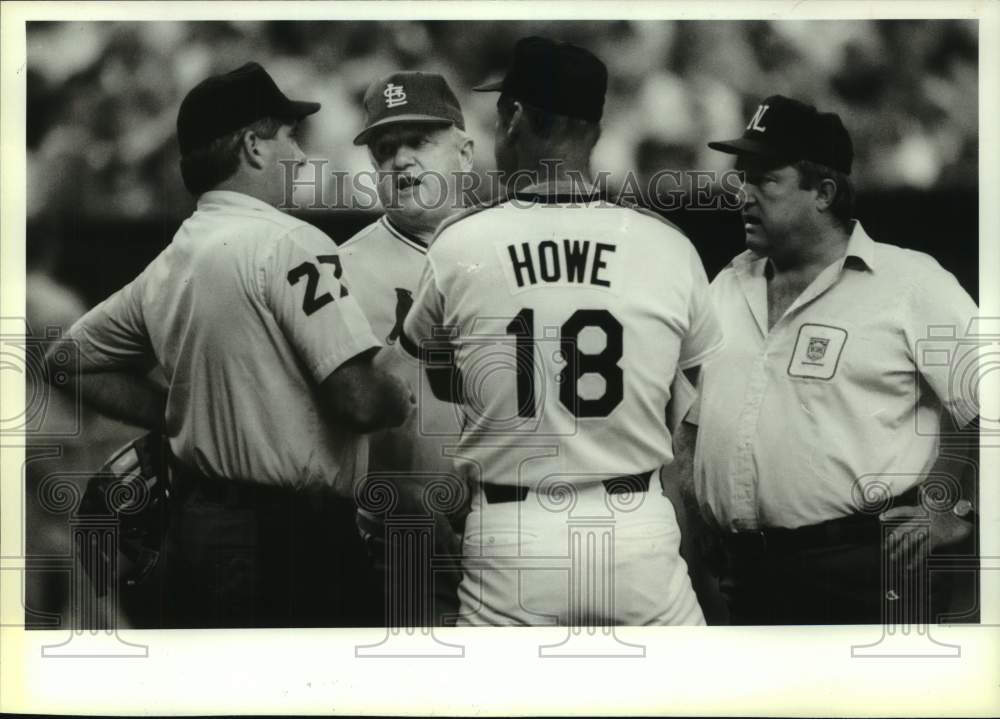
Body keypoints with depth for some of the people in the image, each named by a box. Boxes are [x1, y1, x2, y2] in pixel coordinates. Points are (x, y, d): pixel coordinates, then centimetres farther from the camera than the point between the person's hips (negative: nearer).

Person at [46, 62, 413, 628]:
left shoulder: (167, 264, 10)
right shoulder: (287, 242, -13)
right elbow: (359, 398, -20)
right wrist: (403, 400, 3)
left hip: (191, 523, 8)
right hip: (283, 536, -8)